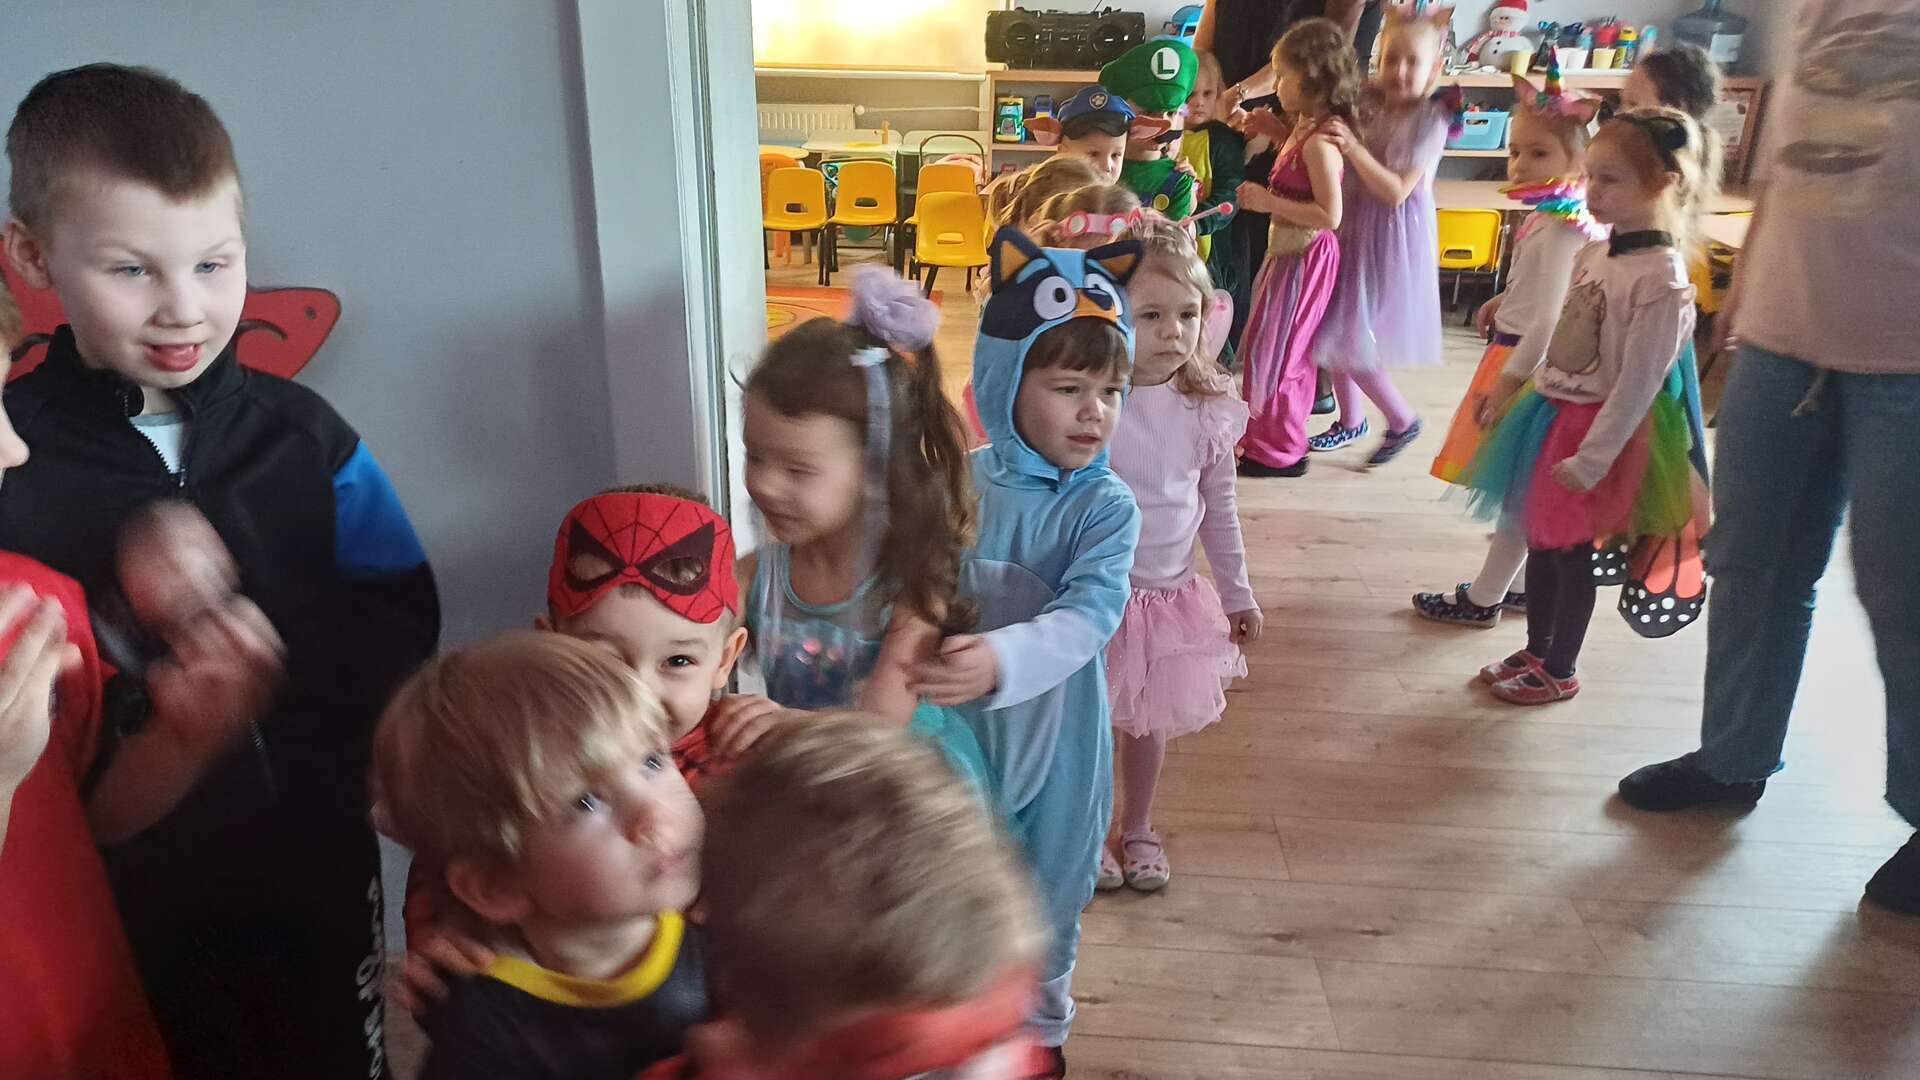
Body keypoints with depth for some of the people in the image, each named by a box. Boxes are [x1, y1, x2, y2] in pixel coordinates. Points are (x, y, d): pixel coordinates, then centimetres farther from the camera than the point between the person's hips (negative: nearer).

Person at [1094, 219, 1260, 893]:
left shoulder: (1208, 410, -7)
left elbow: (1219, 508, 6)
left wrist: (1238, 594, 13)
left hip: (1172, 597, 4)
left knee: (1150, 724, 20)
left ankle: (1138, 829, 44)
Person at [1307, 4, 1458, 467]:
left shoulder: (1431, 120, -15)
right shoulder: (1367, 103, -1)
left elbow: (1396, 191, -21)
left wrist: (1353, 148, -31)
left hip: (1391, 239, -6)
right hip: (1353, 227, 6)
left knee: (1347, 338, -4)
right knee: (1333, 329, 12)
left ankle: (1403, 420, 17)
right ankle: (1351, 420, 32)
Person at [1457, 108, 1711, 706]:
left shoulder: (1662, 280, -21)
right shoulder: (1593, 252, 3)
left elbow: (1638, 383, -20)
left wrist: (1590, 459, -19)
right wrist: (1515, 381, 17)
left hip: (1596, 427, -7)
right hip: (1549, 412, 8)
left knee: (1571, 553, 5)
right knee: (1540, 543, 17)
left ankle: (1559, 672, 22)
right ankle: (1535, 651, 34)